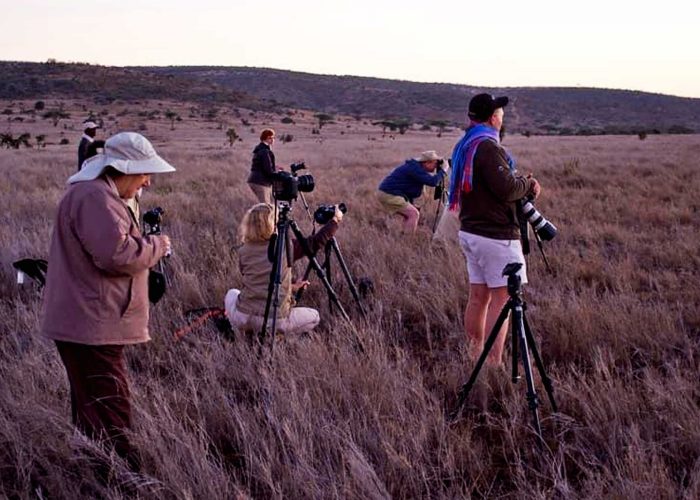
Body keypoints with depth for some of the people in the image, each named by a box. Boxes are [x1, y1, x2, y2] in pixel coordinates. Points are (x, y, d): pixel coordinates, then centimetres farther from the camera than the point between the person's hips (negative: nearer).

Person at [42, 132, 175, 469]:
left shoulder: (96, 193, 18)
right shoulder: (95, 197, -17)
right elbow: (116, 254, -26)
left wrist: (148, 245, 13)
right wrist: (156, 246, -10)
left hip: (87, 324, 12)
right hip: (91, 327, -12)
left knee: (91, 414, 19)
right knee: (111, 418, -9)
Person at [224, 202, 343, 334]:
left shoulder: (244, 252, 4)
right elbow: (317, 241, 3)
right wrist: (335, 220, 17)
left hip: (243, 318, 3)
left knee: (232, 293, 37)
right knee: (314, 317, 23)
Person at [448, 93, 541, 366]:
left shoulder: (464, 146, 14)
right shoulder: (488, 147, -17)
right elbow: (506, 189, -22)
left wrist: (521, 183, 10)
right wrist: (527, 184, -3)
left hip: (471, 231, 9)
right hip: (496, 236, -9)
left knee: (478, 296, 12)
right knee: (502, 298, -6)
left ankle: (474, 356, 18)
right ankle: (494, 364, -7)